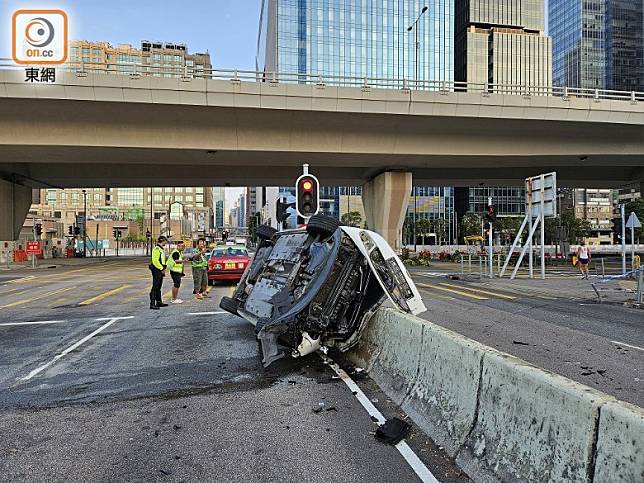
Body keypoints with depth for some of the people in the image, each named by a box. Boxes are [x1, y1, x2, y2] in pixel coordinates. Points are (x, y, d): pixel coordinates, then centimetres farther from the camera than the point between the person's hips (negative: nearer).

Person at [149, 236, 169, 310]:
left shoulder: (161, 249, 18)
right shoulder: (156, 249, -14)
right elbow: (155, 261, -22)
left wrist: (163, 268, 13)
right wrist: (162, 268, -17)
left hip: (160, 270, 10)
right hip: (156, 270, -10)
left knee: (159, 287, 17)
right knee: (155, 287, -9)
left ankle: (159, 302, 26)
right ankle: (152, 304, -7)